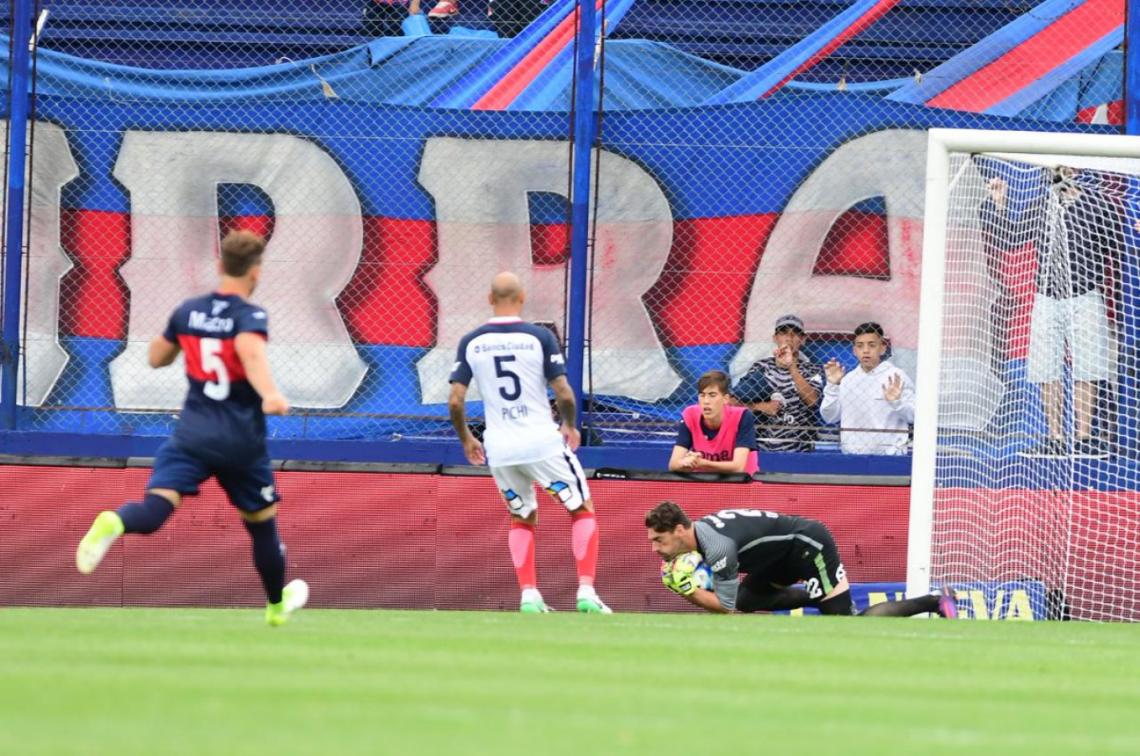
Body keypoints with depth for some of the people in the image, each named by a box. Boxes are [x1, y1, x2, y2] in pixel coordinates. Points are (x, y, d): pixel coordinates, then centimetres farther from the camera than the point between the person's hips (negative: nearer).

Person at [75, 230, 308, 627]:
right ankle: (277, 605, 39)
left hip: (192, 434, 3)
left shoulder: (188, 311, 6)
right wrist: (269, 394, -49)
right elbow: (250, 349, -33)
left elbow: (156, 357, 20)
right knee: (262, 523, 20)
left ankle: (114, 523, -51)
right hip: (242, 441, -3)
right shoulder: (251, 316, -10)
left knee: (155, 508, -15)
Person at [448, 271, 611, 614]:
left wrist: (466, 440, 15)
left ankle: (528, 595, 9)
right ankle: (586, 592, -2)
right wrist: (570, 426, 12)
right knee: (582, 510, 11)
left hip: (499, 449, 3)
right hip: (542, 441, -3)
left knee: (522, 518, 23)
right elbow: (564, 393, -8)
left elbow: (455, 401, -1)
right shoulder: (540, 337, -6)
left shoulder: (471, 342, 1)